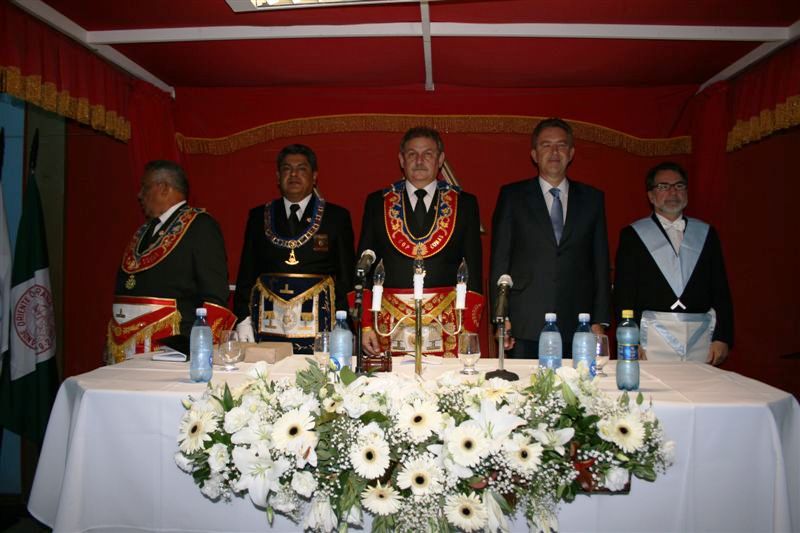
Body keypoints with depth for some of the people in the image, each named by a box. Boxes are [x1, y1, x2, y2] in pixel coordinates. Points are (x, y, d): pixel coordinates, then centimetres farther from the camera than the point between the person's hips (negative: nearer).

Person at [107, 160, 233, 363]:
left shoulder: (200, 225, -5)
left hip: (171, 347, -7)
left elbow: (214, 295, -12)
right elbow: (124, 285, 20)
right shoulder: (144, 230, 20)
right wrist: (113, 338, 13)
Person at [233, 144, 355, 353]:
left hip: (317, 325, -1)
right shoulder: (258, 216, 12)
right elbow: (246, 274, 11)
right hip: (268, 326, 2)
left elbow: (346, 277, 3)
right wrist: (243, 321, 1)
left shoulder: (337, 216, 6)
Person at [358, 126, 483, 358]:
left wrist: (470, 329, -3)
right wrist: (365, 325, -2)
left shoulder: (465, 203, 7)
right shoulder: (377, 202, 8)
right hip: (391, 321, 1)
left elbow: (474, 269, 5)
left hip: (447, 324, 0)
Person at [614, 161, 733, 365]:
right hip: (653, 334, -2)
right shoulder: (632, 235, 5)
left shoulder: (706, 233, 13)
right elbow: (623, 293, -1)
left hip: (701, 337, 3)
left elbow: (721, 290, 10)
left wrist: (723, 338, 2)